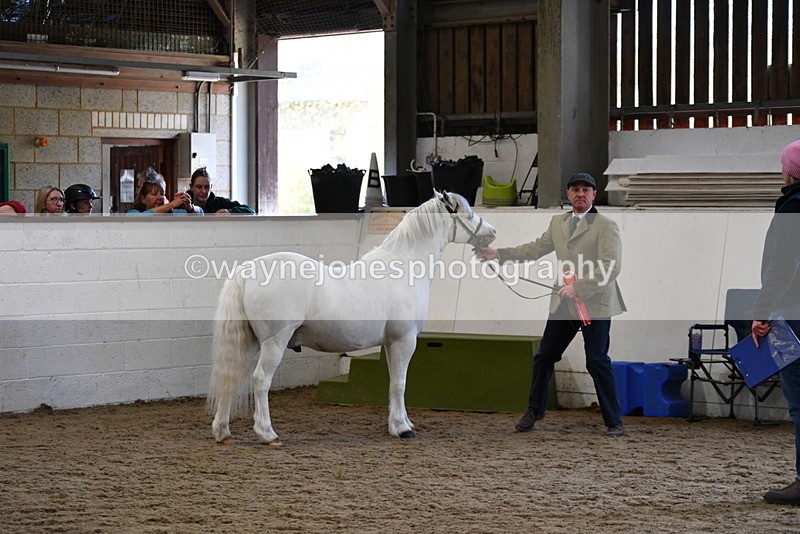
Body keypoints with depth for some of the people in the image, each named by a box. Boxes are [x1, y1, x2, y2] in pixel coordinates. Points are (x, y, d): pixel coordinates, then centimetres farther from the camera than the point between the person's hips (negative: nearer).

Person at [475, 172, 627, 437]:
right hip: (564, 304, 7)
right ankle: (534, 411, 28)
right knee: (544, 356, 11)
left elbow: (611, 267, -17)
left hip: (595, 304, -7)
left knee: (597, 361, -7)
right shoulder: (557, 223, 13)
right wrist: (499, 253, 18)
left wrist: (579, 288, -22)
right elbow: (537, 248, 23)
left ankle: (614, 422, 2)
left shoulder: (606, 226, -9)